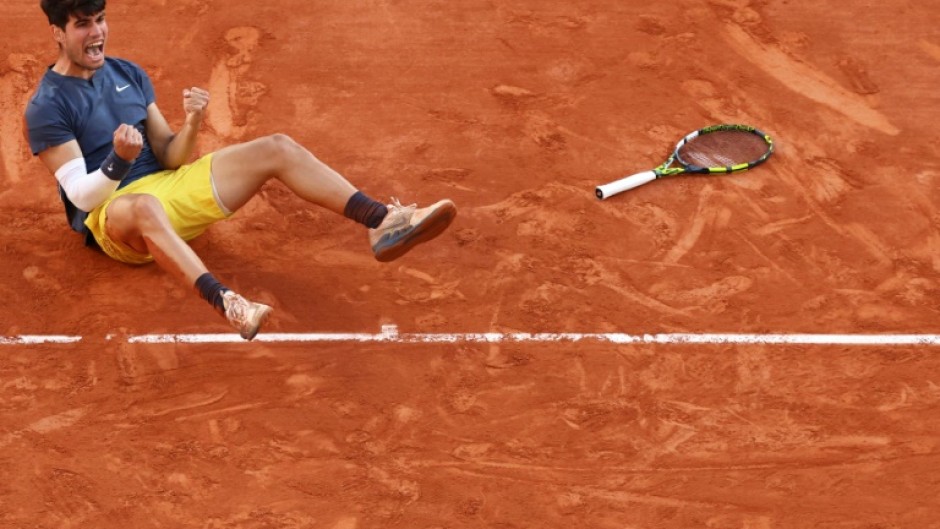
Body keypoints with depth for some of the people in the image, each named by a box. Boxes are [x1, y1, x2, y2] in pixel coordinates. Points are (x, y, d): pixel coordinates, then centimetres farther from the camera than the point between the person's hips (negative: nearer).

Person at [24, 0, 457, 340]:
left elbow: (169, 158, 9)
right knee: (144, 206, -46)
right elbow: (81, 195, -15)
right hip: (111, 213, -7)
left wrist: (192, 124, -12)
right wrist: (118, 160, -34)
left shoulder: (128, 74, 11)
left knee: (277, 148, -9)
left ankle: (384, 223, -20)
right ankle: (226, 303, -67)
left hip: (166, 184, 7)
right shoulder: (46, 107, -8)